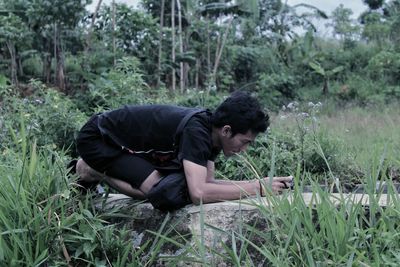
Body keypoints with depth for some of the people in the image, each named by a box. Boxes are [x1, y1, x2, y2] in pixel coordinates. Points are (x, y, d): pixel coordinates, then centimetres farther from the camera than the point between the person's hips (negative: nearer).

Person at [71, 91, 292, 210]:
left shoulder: (211, 130, -5)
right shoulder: (196, 130, -31)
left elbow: (206, 182, -3)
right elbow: (198, 193, -39)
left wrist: (256, 182, -13)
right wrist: (258, 188, -31)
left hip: (123, 141, 9)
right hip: (97, 138, -9)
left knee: (178, 184, 2)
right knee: (160, 190, -21)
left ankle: (99, 169, 14)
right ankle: (93, 172, -1)